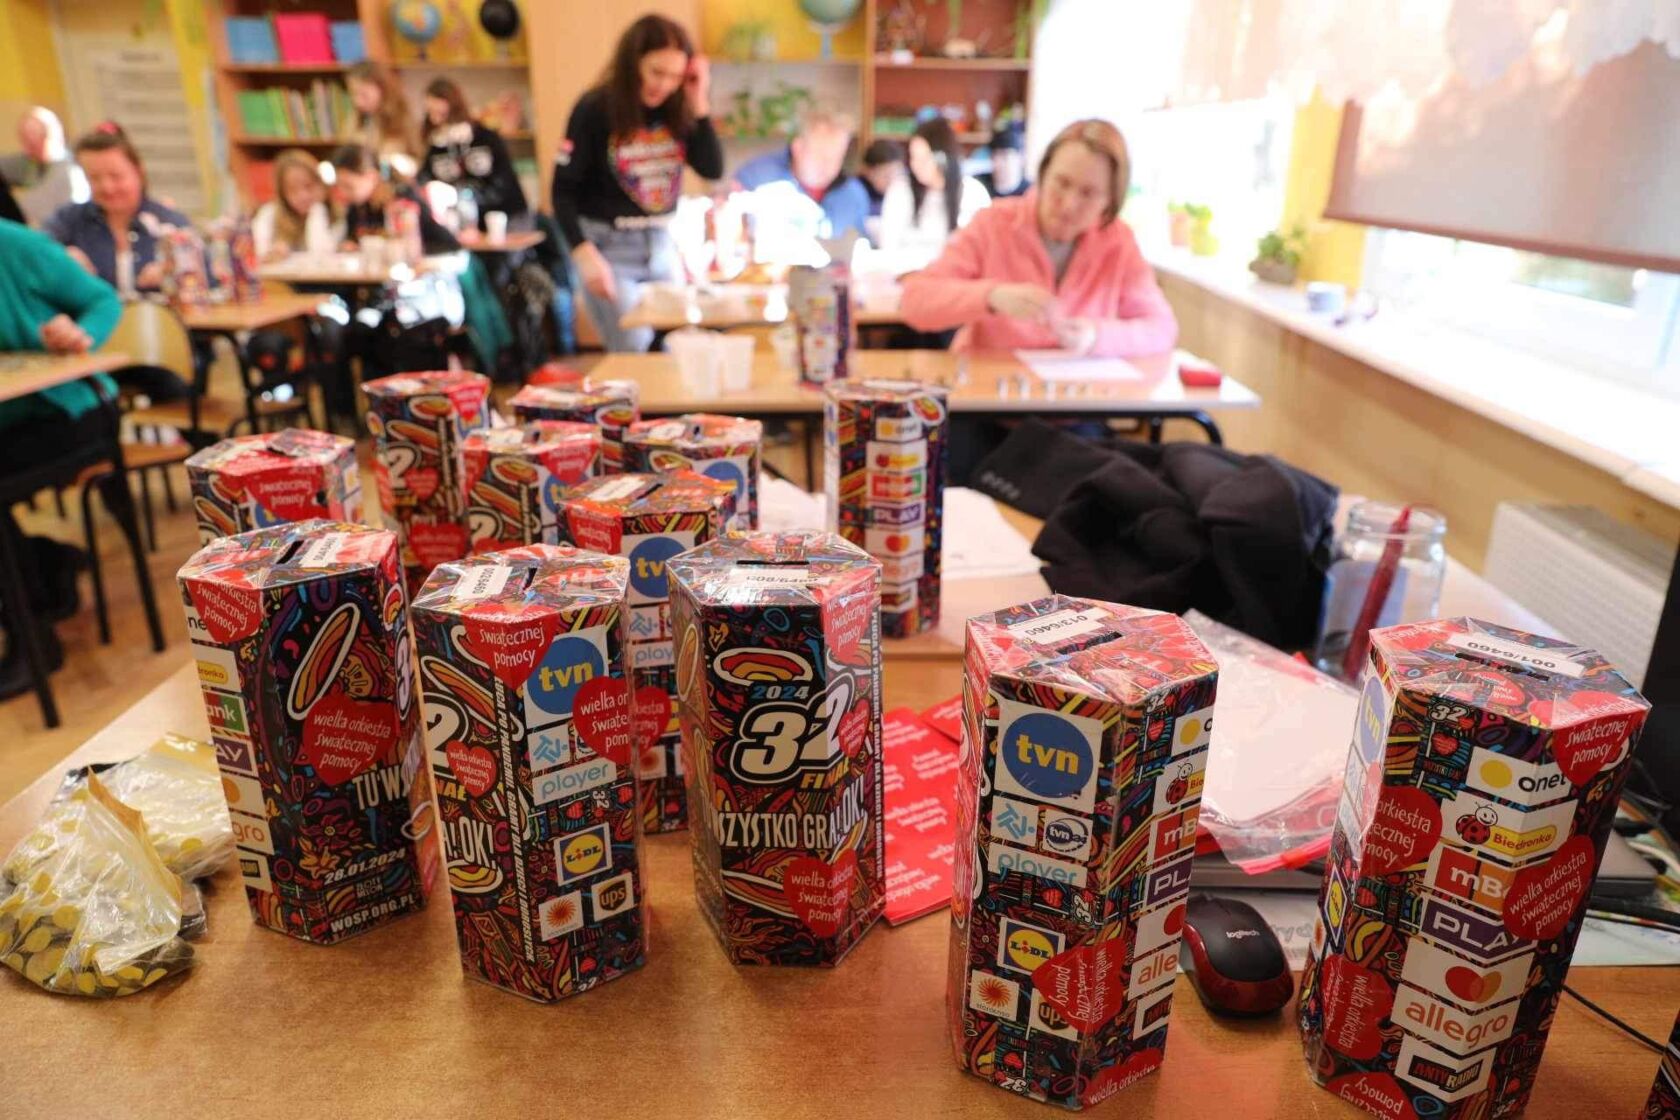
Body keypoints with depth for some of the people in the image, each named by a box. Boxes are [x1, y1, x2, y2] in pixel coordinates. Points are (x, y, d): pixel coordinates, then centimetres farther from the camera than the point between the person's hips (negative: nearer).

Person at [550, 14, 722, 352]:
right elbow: (564, 190, -11)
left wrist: (699, 106, -12)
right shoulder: (595, 109, -11)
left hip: (661, 243, 5)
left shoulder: (674, 110, 1)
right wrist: (585, 255, -21)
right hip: (608, 246, -5)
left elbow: (713, 170, -5)